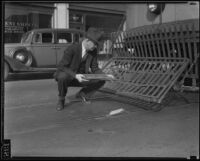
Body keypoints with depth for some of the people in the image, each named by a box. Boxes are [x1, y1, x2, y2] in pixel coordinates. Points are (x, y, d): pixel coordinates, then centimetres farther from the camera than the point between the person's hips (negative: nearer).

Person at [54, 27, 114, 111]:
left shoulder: (93, 51, -8)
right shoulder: (72, 49, -25)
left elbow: (95, 69, -2)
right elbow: (61, 67, -26)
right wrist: (75, 75, -40)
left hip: (80, 78, 5)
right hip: (66, 75, -5)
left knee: (101, 80, -12)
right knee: (63, 76, -40)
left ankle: (82, 94, 10)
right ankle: (61, 99, -10)